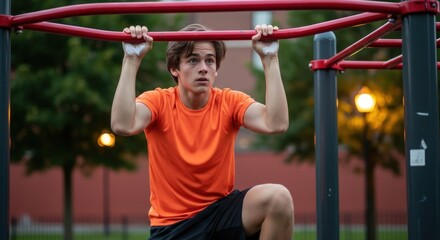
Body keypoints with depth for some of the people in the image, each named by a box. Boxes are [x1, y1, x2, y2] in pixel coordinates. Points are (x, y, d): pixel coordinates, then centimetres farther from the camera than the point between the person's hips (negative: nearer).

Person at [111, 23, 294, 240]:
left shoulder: (230, 102, -5)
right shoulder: (158, 101, -8)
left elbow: (276, 124, -23)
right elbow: (123, 126, -30)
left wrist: (269, 58, -23)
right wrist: (132, 59, -28)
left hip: (221, 210, 2)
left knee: (278, 197, -26)